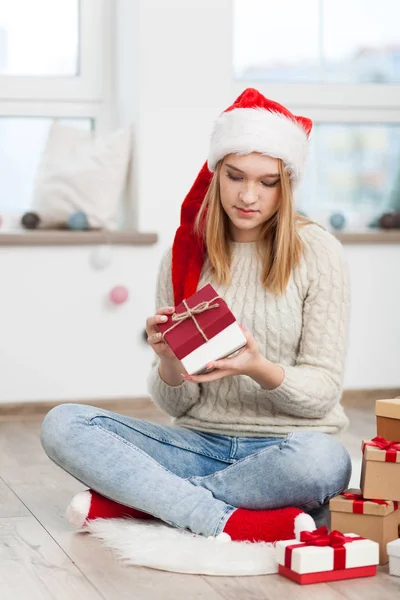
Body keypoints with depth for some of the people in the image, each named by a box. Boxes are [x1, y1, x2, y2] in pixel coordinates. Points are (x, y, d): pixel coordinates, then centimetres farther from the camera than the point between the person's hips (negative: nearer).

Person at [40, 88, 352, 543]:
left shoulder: (316, 252, -3)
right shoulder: (186, 255, 5)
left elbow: (323, 391, -4)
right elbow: (176, 404, 5)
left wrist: (261, 370, -25)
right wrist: (168, 361, -19)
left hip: (284, 446, -2)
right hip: (201, 443, 3)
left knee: (323, 458, -39)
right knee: (62, 425, -18)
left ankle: (133, 496, -21)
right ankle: (228, 520, -27)